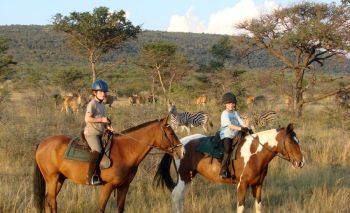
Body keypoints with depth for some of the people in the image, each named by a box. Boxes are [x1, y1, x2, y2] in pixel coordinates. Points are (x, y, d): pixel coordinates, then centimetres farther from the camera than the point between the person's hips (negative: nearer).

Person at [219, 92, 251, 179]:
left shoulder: (235, 113, 13)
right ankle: (223, 171, -22)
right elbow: (229, 125, -22)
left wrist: (247, 129, -14)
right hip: (226, 135, -8)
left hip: (234, 136, 8)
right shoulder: (225, 114, -9)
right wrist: (240, 128, -31)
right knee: (228, 151, -23)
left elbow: (241, 122, 4)